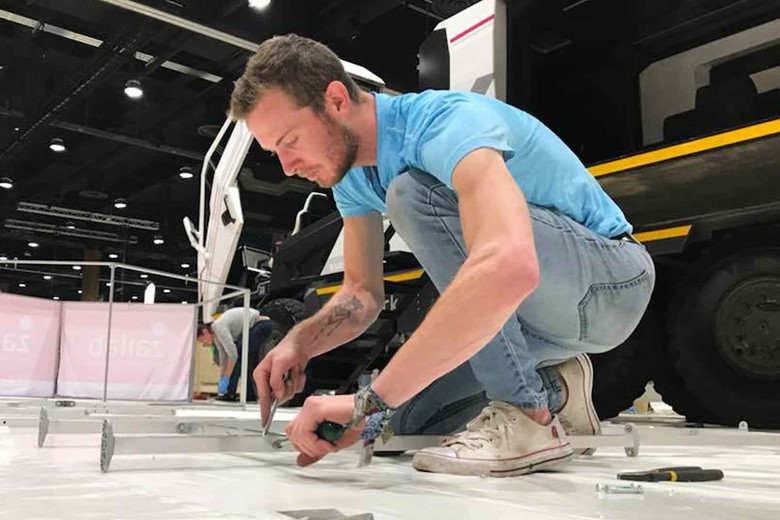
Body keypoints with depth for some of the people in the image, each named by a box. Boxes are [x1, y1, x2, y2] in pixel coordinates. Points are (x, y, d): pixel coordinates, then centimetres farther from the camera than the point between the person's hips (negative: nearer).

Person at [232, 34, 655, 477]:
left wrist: (370, 401, -45)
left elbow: (509, 268, -48)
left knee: (413, 194, -29)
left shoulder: (448, 123, -29)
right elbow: (362, 292, 7)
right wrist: (299, 342, -15)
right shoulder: (350, 172, -2)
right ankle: (553, 386, 15)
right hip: (536, 304, 8)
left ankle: (528, 416, -24)